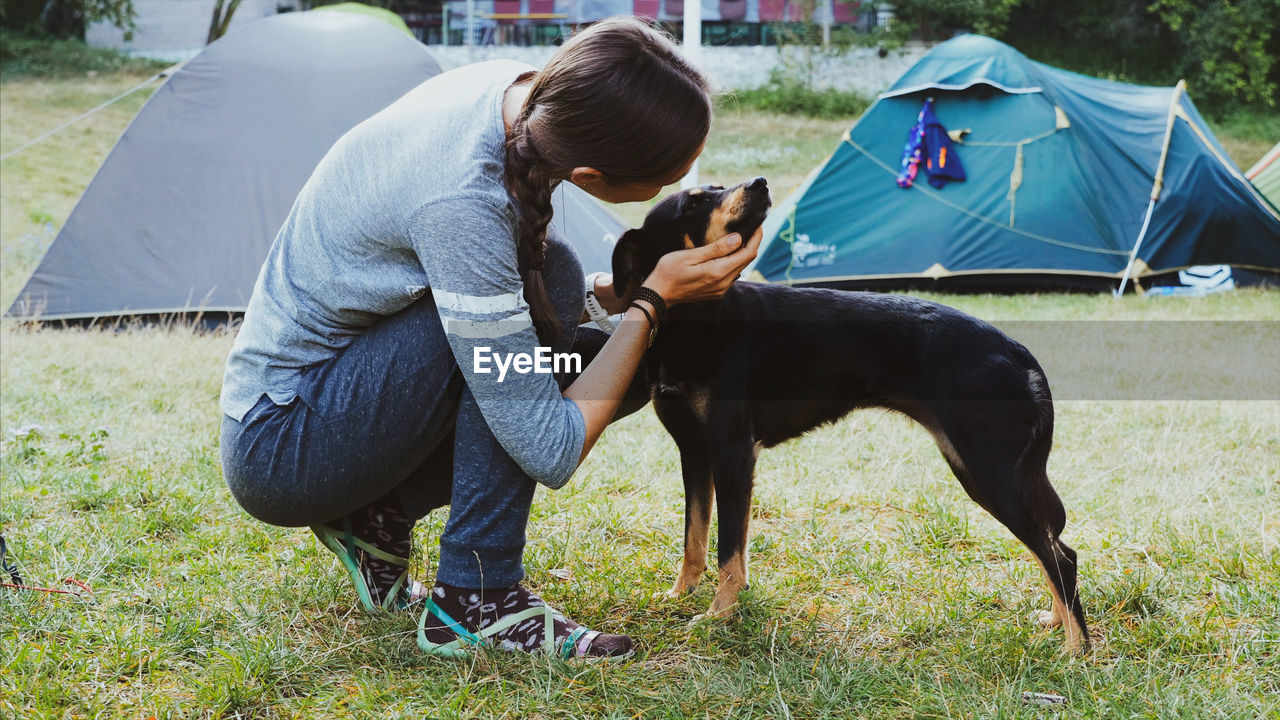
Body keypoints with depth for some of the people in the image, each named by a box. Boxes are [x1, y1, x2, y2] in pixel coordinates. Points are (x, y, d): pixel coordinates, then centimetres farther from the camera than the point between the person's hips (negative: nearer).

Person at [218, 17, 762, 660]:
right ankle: (477, 599, -17)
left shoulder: (519, 93, -9)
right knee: (547, 281, -23)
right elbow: (552, 454, -28)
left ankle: (376, 519, 6)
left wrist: (610, 294, 0)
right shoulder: (459, 205, -35)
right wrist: (652, 299, -21)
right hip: (276, 454, -9)